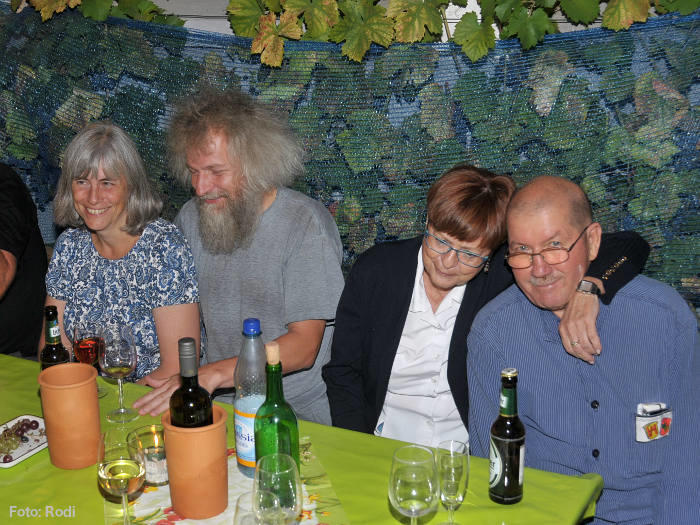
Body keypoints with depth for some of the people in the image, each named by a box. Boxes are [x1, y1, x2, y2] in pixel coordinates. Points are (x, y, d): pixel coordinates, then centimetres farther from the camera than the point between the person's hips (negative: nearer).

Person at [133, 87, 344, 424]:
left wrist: (214, 373, -27)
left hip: (299, 411, -4)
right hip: (220, 404, 5)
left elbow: (303, 347, -15)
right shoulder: (190, 218, 8)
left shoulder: (306, 223, -10)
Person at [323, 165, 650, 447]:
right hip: (384, 449, -1)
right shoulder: (374, 271, -5)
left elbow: (626, 247, -9)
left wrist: (587, 288, -30)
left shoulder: (505, 274, -10)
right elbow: (343, 373, 3)